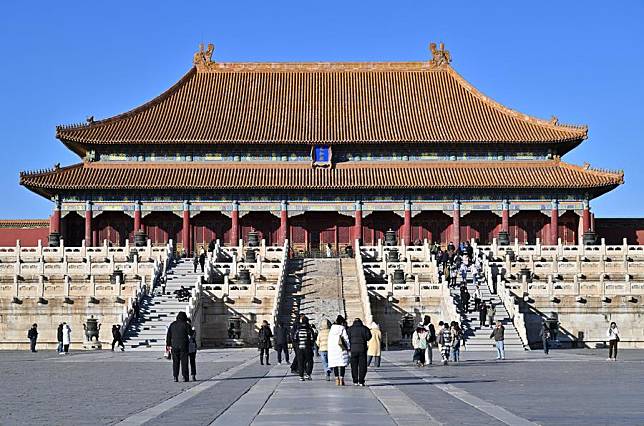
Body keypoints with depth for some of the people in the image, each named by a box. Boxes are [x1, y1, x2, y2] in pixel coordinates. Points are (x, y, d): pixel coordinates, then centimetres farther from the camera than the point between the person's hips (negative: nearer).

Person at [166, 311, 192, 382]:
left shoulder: (172, 324, 7)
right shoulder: (185, 324, -6)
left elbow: (168, 335, 7)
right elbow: (191, 333, -4)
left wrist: (168, 344, 12)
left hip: (174, 345, 3)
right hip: (183, 345, -3)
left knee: (175, 362, 7)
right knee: (184, 361, 0)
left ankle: (175, 377, 2)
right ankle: (185, 377, -2)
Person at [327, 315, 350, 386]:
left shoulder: (332, 328, 8)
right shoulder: (342, 328, -6)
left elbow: (329, 339, 10)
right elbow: (346, 338, -7)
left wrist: (328, 347, 16)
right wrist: (348, 347, 2)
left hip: (332, 348, 4)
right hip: (341, 348, -4)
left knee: (335, 364, 8)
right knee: (342, 364, -1)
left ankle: (337, 380, 5)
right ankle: (341, 379, -7)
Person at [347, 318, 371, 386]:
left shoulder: (350, 329, 3)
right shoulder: (364, 328, 2)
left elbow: (347, 338, -5)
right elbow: (368, 337, -5)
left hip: (353, 350, 1)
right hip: (362, 349, -1)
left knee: (354, 365, 9)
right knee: (362, 366, 4)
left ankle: (355, 382, 6)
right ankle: (361, 382, -1)